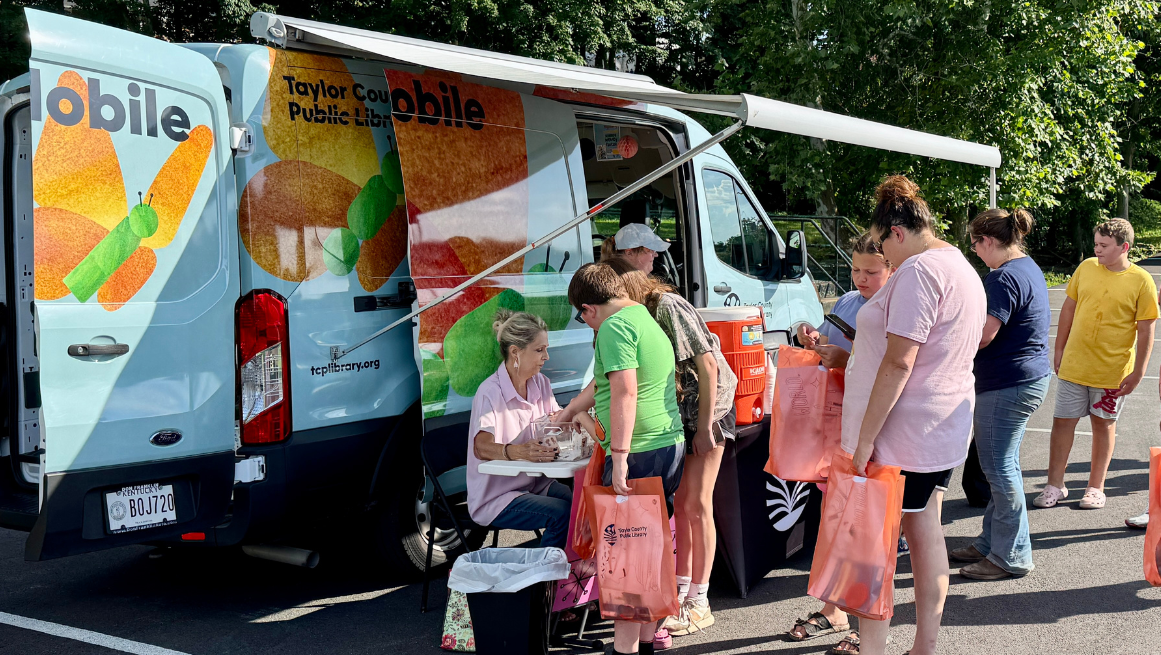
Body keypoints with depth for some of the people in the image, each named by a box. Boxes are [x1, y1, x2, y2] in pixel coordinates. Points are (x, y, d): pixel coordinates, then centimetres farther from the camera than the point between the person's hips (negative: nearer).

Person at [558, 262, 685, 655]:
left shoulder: (614, 328, -11)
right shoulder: (646, 318, 19)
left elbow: (624, 392, -23)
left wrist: (620, 456, -24)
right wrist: (569, 411, 42)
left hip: (638, 454, -9)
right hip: (671, 446, 9)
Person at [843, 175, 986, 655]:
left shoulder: (919, 270, -18)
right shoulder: (964, 269, 14)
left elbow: (898, 363, -24)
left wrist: (865, 439, -22)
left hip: (902, 431, -10)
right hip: (944, 430, 10)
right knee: (925, 530, 15)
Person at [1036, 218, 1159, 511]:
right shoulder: (1086, 268, 1)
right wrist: (1059, 350, 9)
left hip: (1112, 371, -3)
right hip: (1074, 365, 3)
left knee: (1104, 424, 10)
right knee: (1062, 421, 3)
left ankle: (1095, 487, 21)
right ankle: (1055, 486, 14)